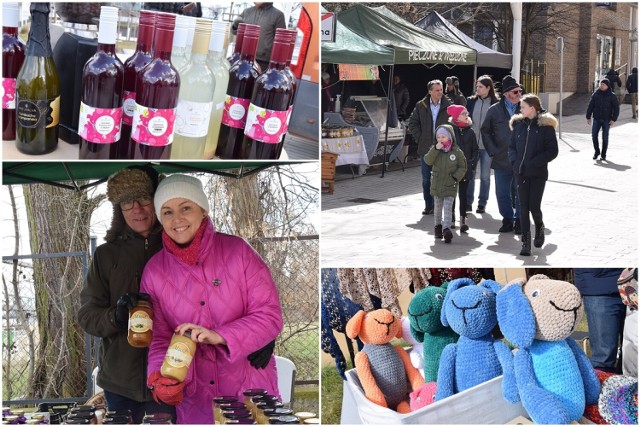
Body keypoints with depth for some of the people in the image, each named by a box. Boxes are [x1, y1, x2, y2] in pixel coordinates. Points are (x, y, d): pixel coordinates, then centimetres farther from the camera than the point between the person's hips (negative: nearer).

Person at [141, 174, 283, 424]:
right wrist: (161, 378, -18)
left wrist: (219, 335, -24)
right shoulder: (154, 271, -2)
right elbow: (159, 338, 1)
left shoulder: (237, 251, -8)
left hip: (251, 389, -1)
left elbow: (270, 315, -10)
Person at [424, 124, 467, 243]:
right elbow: (428, 161, -13)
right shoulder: (434, 150, 2)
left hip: (450, 185, -3)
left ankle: (446, 228, -20)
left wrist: (455, 177, -12)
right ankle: (438, 225, 33)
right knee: (438, 207, 16)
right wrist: (435, 149, -22)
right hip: (436, 184, 3)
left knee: (448, 207, -12)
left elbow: (462, 167, 1)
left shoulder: (457, 152, -5)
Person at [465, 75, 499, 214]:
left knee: (485, 175, 6)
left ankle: (482, 203, 16)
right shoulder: (471, 101, 5)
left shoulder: (495, 104, -4)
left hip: (487, 145, -3)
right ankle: (468, 202, 14)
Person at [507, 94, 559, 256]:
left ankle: (539, 227, 29)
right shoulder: (518, 124, 7)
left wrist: (534, 163, -15)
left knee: (534, 207, -4)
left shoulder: (546, 125, -6)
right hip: (521, 172, 4)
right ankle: (526, 242, 7)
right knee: (524, 207, 2)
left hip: (538, 173, -4)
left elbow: (552, 151, -8)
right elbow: (512, 146, 14)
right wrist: (514, 161, -4)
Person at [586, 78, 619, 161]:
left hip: (606, 120, -2)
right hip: (596, 119, 2)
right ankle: (596, 151, 17)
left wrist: (613, 119, -8)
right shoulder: (595, 94, 2)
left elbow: (616, 108, -1)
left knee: (605, 137, 1)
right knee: (594, 136, -3)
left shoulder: (611, 96, -3)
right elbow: (590, 106, 6)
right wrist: (588, 117, 2)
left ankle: (603, 155, 11)